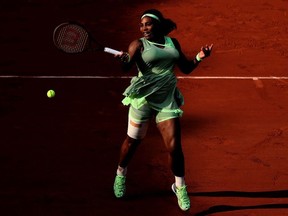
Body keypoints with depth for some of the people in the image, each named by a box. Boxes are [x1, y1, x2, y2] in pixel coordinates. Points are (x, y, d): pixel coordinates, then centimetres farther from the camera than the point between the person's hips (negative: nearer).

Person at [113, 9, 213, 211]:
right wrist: (124, 60, -47)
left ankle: (180, 187, 15)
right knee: (133, 141, 9)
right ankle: (120, 175, 36)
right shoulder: (139, 44, -7)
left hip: (167, 100, 2)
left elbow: (185, 67, 13)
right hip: (142, 98, -2)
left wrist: (199, 57, -5)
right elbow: (128, 65, -24)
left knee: (174, 146, -4)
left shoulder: (173, 43, 7)